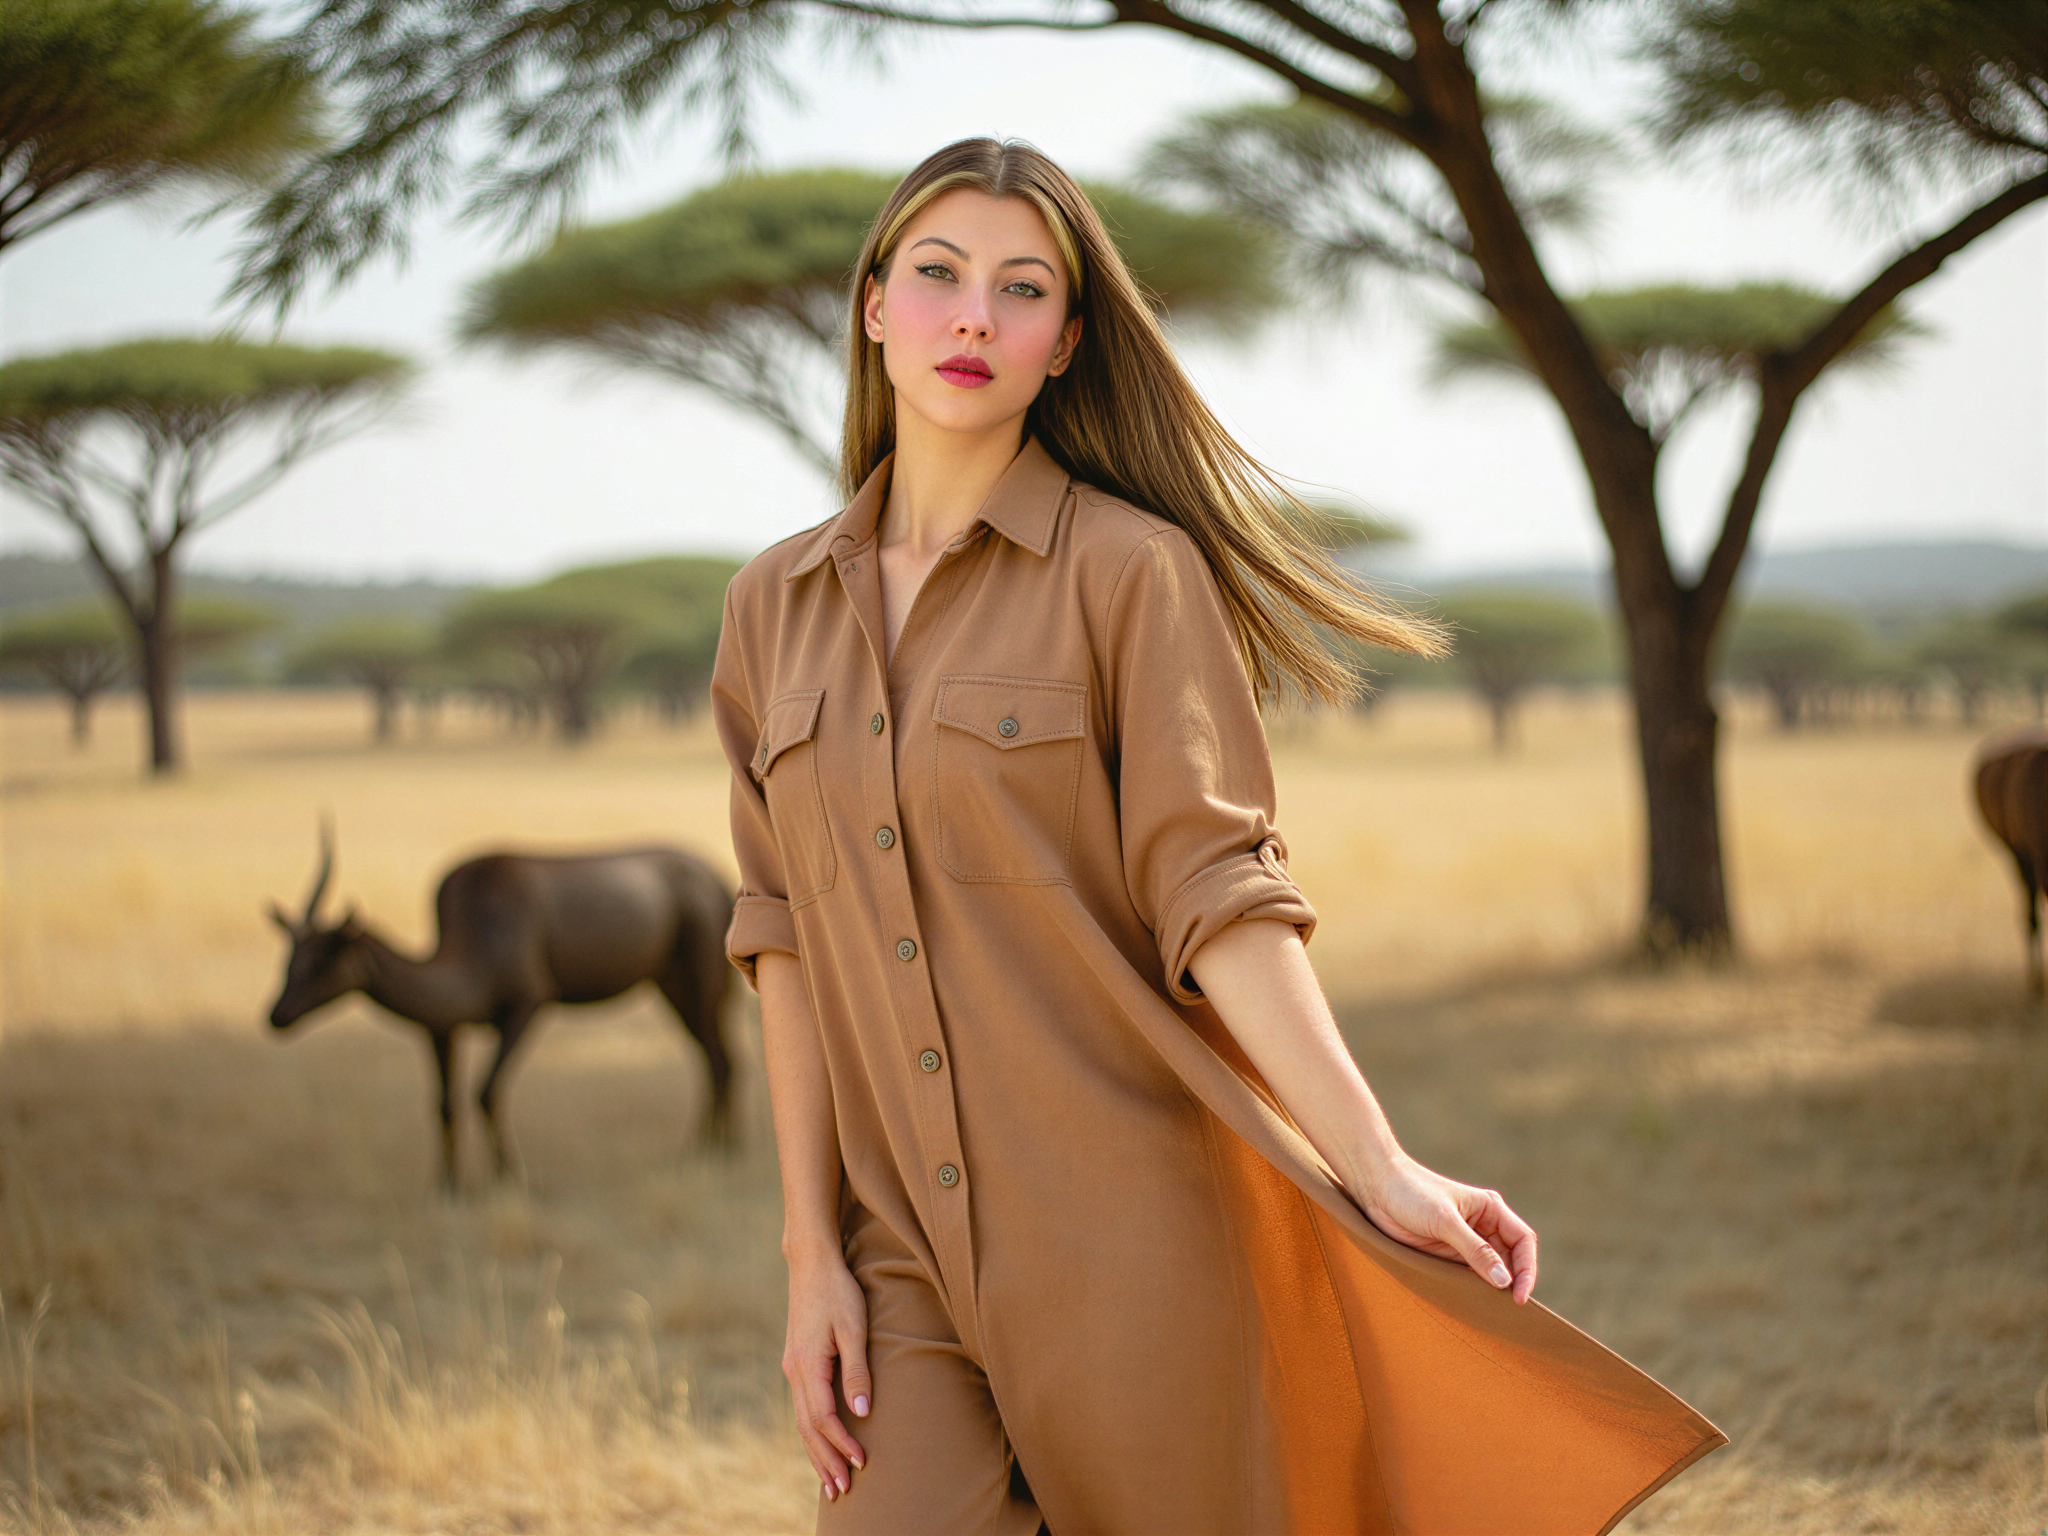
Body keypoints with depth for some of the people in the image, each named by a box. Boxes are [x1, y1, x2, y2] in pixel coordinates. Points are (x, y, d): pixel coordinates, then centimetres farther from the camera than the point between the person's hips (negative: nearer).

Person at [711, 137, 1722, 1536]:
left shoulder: (1133, 571, -4)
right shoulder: (778, 606, 10)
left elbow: (1219, 897, -9)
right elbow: (789, 941, 9)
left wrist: (1382, 1173, -19)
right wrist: (812, 1251, 4)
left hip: (1124, 1248, -3)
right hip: (904, 1263, 4)